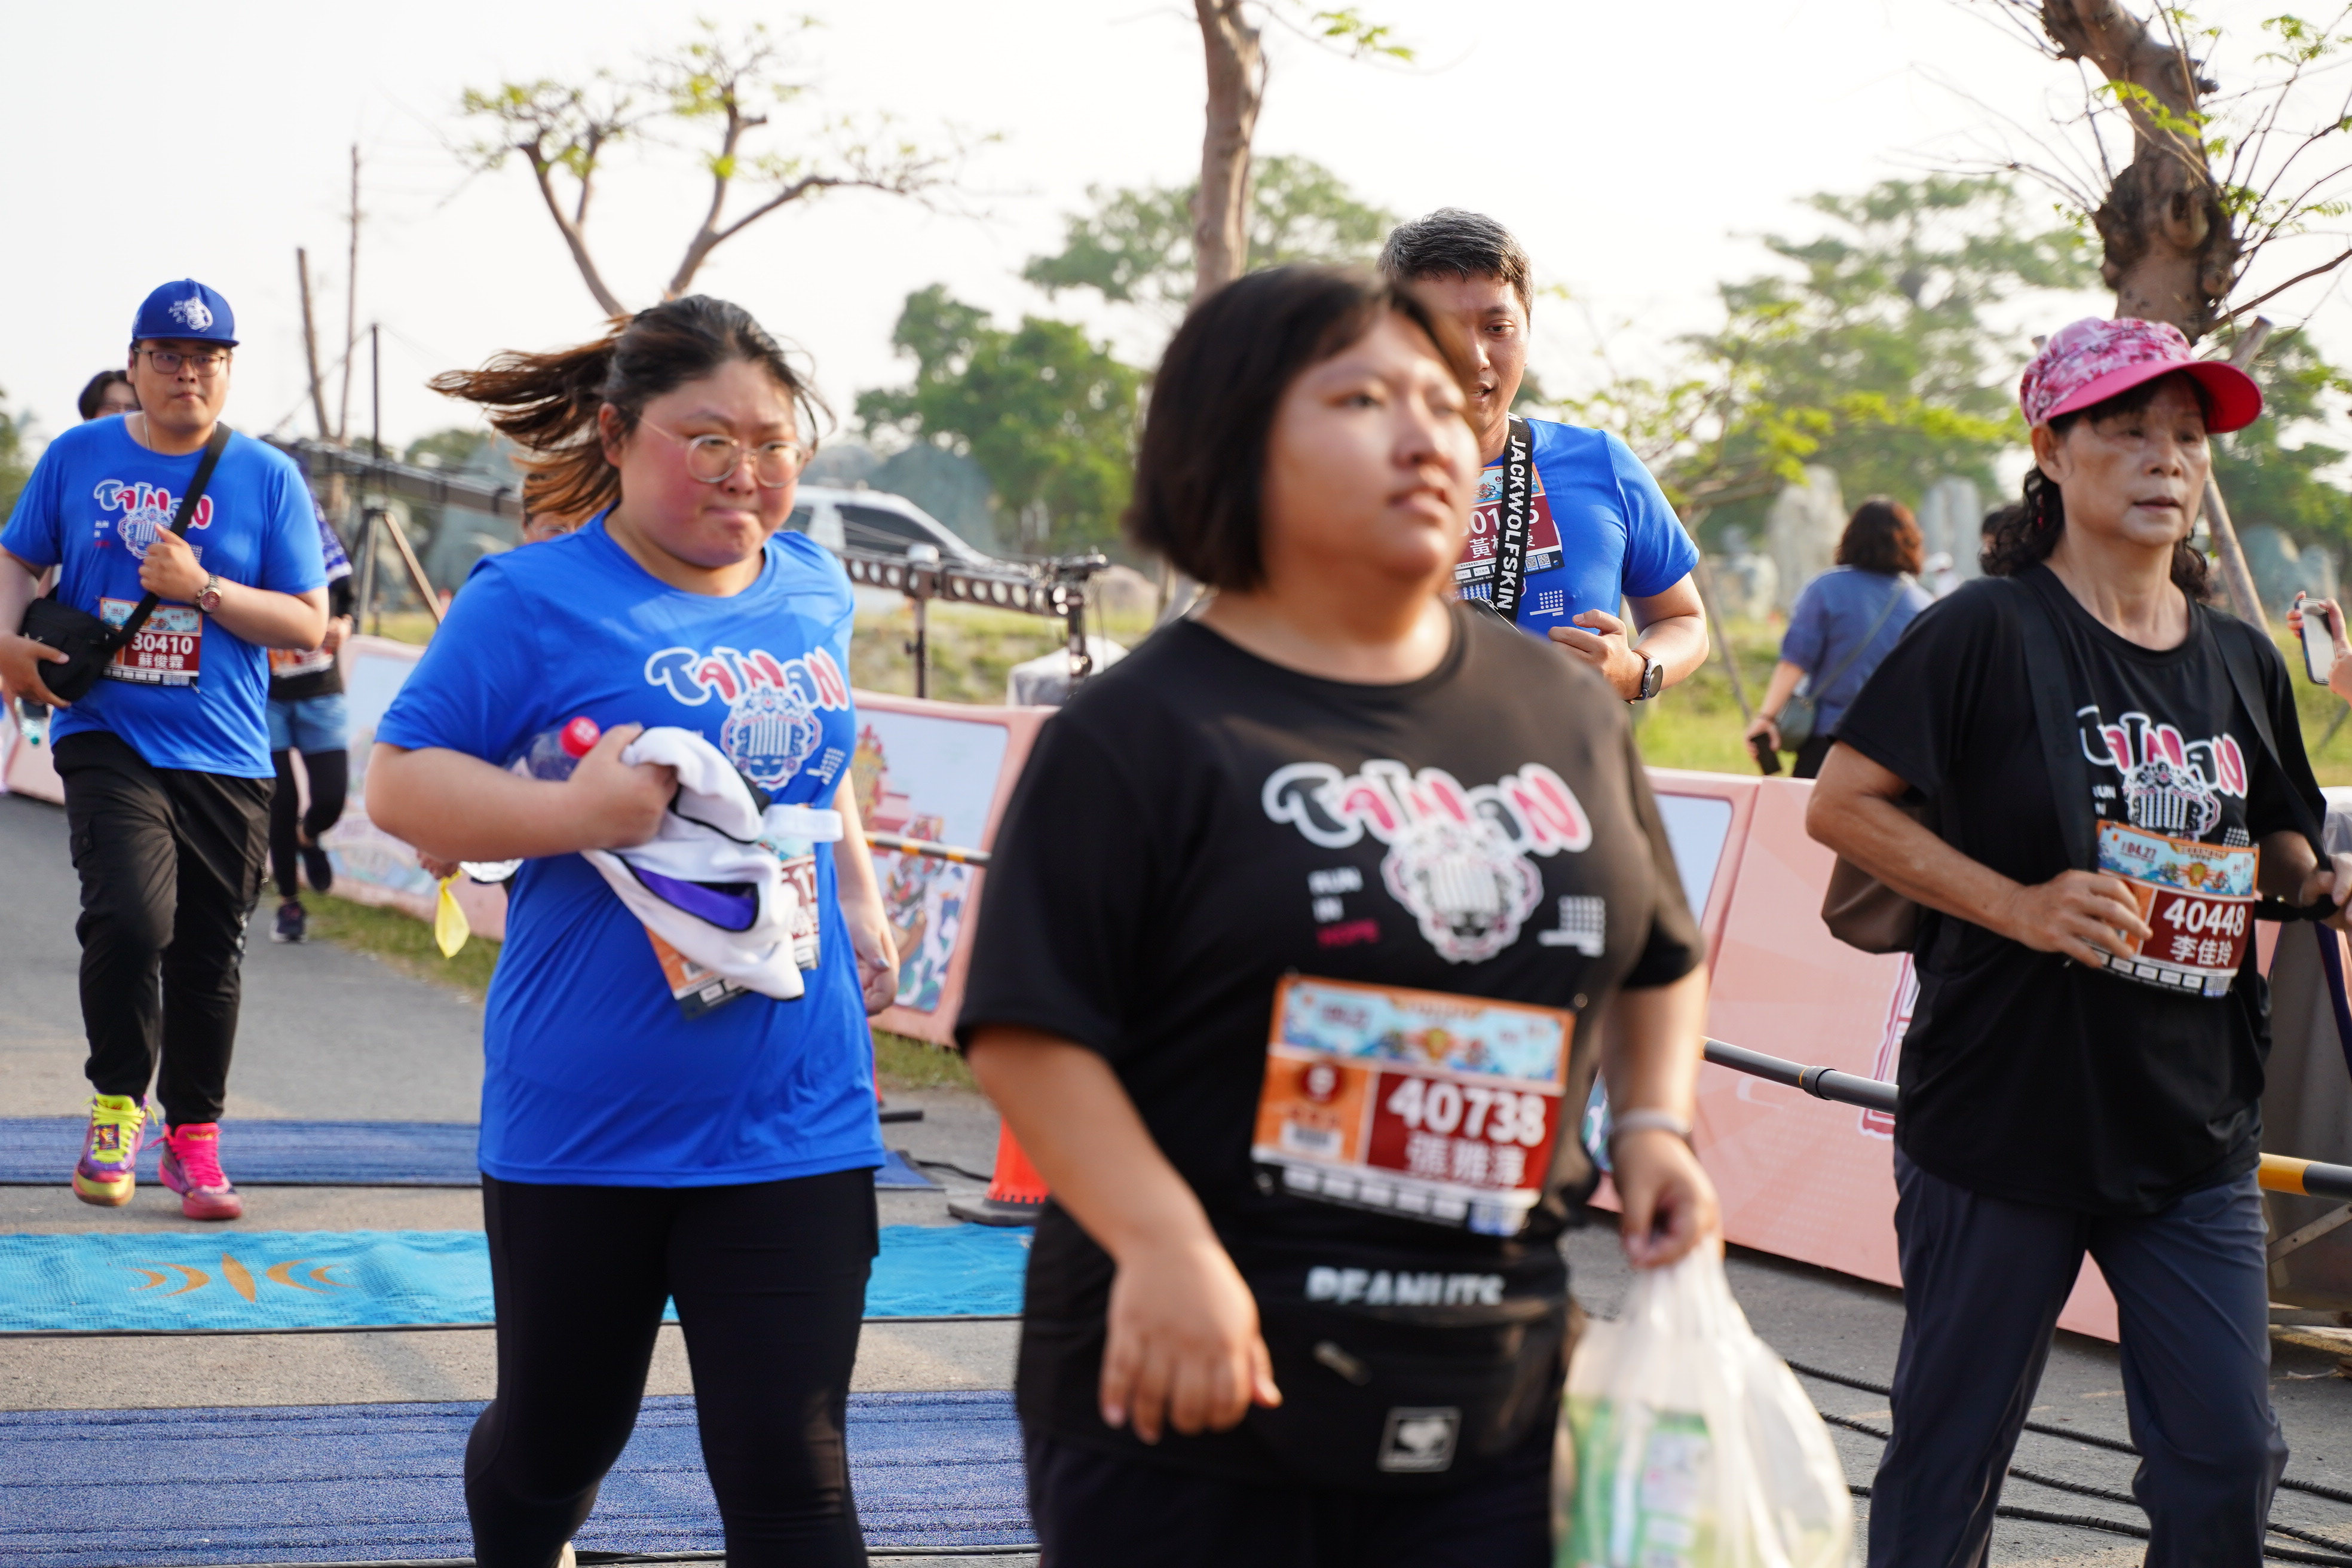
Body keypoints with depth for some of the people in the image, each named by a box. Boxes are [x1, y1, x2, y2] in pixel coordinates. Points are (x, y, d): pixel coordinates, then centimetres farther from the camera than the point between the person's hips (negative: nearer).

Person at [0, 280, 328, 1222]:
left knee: (210, 954, 5)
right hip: (105, 734, -1)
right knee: (131, 917, -21)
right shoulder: (78, 457, 7)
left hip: (224, 756, 1)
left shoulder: (267, 477, 3)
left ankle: (193, 1138, 23)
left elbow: (308, 624, 1)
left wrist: (202, 587, -13)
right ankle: (117, 1105, 2)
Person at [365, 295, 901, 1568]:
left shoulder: (813, 592, 9)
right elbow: (400, 784, -9)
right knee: (558, 1436, 16)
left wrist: (858, 898, 13)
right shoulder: (534, 599, -9)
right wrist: (573, 814, -23)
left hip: (794, 1117, 3)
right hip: (585, 1118, -3)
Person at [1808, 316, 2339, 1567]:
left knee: (2226, 1461, 4)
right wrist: (2019, 906, -19)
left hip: (2195, 1133, 5)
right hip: (2005, 1121, -5)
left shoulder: (2242, 662, 9)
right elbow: (1839, 805, -11)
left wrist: (2318, 883, 0)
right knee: (1950, 1457, 6)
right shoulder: (1989, 633, -8)